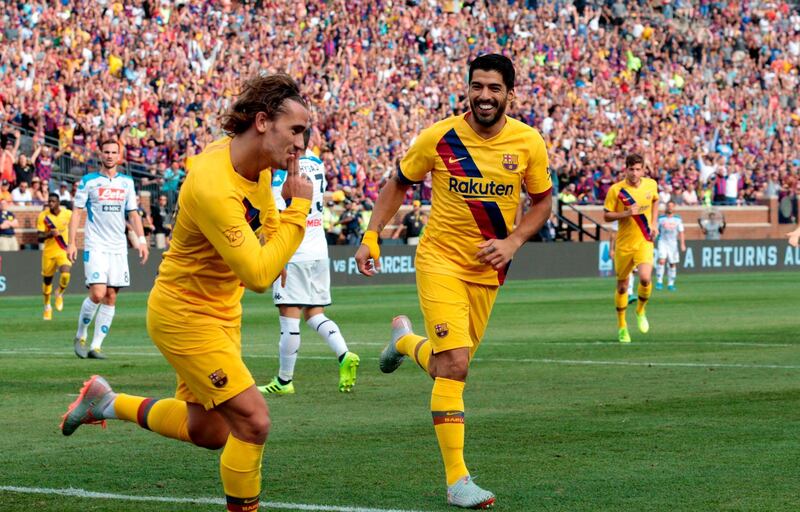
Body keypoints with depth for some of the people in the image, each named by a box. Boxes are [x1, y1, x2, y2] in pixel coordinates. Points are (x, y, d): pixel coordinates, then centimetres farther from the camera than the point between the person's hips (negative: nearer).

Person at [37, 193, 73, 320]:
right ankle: (47, 307, 33)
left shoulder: (68, 214, -4)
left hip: (64, 251, -1)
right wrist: (50, 234, -30)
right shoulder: (43, 216, -8)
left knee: (65, 275, -24)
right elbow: (40, 238, -11)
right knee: (47, 280, 10)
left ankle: (60, 293, 9)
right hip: (49, 252, 1)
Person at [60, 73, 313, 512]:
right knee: (252, 421, -16)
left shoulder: (258, 164, -4)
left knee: (207, 433, 17)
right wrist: (298, 209, -29)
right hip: (185, 315, -9)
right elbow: (258, 276, -35)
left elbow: (267, 226, 17)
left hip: (222, 309, 9)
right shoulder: (213, 187, -32)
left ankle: (106, 402, 36)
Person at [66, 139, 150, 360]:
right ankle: (80, 337, 5)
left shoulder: (127, 182, 12)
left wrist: (141, 239, 1)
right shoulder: (88, 181, 2)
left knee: (111, 297, 0)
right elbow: (77, 212, 2)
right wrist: (72, 242, -5)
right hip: (95, 246, -4)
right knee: (97, 293, -16)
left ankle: (96, 345, 5)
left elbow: (133, 214, 13)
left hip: (118, 248, 4)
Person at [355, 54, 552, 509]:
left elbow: (543, 202, 6)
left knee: (452, 364, 15)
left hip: (487, 268, 4)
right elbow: (399, 185, 4)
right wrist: (371, 238, -3)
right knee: (453, 365, -17)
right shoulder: (439, 138, -11)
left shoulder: (529, 143, -7)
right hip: (441, 261, -4)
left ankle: (404, 339, 51)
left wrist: (512, 242, -10)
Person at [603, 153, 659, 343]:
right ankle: (622, 326, 26)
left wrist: (654, 224, 10)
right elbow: (606, 216, -6)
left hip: (644, 241, 0)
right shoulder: (616, 190, -10)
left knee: (645, 278, -21)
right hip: (624, 243, 0)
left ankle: (641, 311, 9)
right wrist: (627, 213, -21)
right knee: (622, 286, 8)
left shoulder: (651, 185, -1)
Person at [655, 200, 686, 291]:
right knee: (661, 260, -19)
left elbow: (681, 232, 5)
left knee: (673, 264, 4)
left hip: (673, 243, 2)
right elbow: (656, 231, 10)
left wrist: (682, 244, -5)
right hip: (663, 242, -2)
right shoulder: (661, 219, 4)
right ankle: (659, 282, -16)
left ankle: (670, 284, 14)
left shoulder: (678, 219, 6)